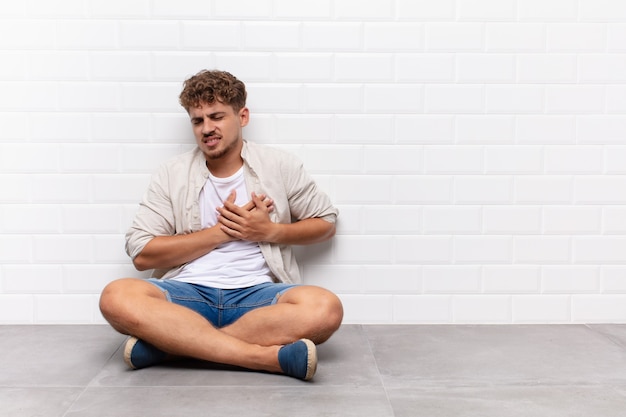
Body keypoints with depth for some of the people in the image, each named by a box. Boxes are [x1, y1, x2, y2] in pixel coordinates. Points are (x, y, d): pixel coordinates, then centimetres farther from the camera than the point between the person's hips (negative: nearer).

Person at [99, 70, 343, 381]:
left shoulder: (279, 165, 8)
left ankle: (168, 342, -25)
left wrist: (270, 231, -4)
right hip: (188, 293, 1)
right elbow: (141, 253, 1)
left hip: (257, 293, 0)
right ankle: (266, 356, -32)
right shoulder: (172, 174, 8)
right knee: (117, 297, -29)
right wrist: (221, 231, -5)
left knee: (325, 308, -31)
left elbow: (326, 223, 14)